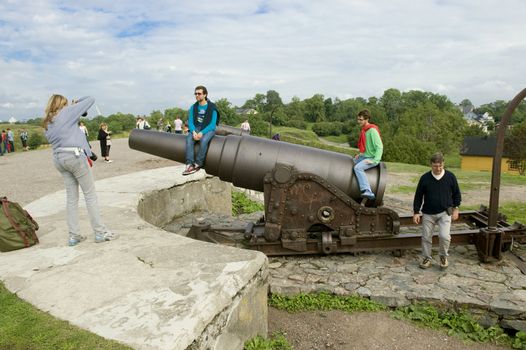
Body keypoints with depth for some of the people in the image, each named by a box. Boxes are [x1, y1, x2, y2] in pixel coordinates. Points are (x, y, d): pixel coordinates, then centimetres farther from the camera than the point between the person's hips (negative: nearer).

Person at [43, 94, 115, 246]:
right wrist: (78, 101, 20)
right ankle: (100, 232, 1)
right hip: (75, 156, -7)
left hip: (58, 158, 7)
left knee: (71, 196, 10)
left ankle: (74, 235, 12)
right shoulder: (67, 112, -2)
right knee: (90, 194, -1)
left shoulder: (47, 124, 16)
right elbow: (91, 100, 3)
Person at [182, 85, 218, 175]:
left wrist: (202, 133, -25)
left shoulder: (212, 107, -6)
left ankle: (198, 164, -28)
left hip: (208, 129, -3)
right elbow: (190, 122, 3)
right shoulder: (193, 107, 7)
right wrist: (193, 132, -18)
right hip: (196, 128, 4)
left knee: (203, 140, -36)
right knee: (189, 139, -28)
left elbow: (212, 124, -12)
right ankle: (189, 164, -35)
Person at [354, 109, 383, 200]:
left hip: (371, 158, -9)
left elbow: (380, 147, -21)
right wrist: (361, 154, 9)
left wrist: (375, 161, -26)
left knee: (358, 167, -31)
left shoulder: (372, 130, -17)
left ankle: (368, 191, -37)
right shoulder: (364, 130, 9)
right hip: (364, 156, 10)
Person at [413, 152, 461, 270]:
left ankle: (443, 256, 13)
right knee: (426, 237, 7)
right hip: (428, 213, 1)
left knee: (444, 236, -14)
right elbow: (418, 196, 1)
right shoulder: (425, 178, -5)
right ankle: (426, 258, 25)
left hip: (445, 213, -1)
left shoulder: (450, 176, -4)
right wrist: (416, 212, -1)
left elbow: (456, 194, 7)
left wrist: (455, 209, 3)